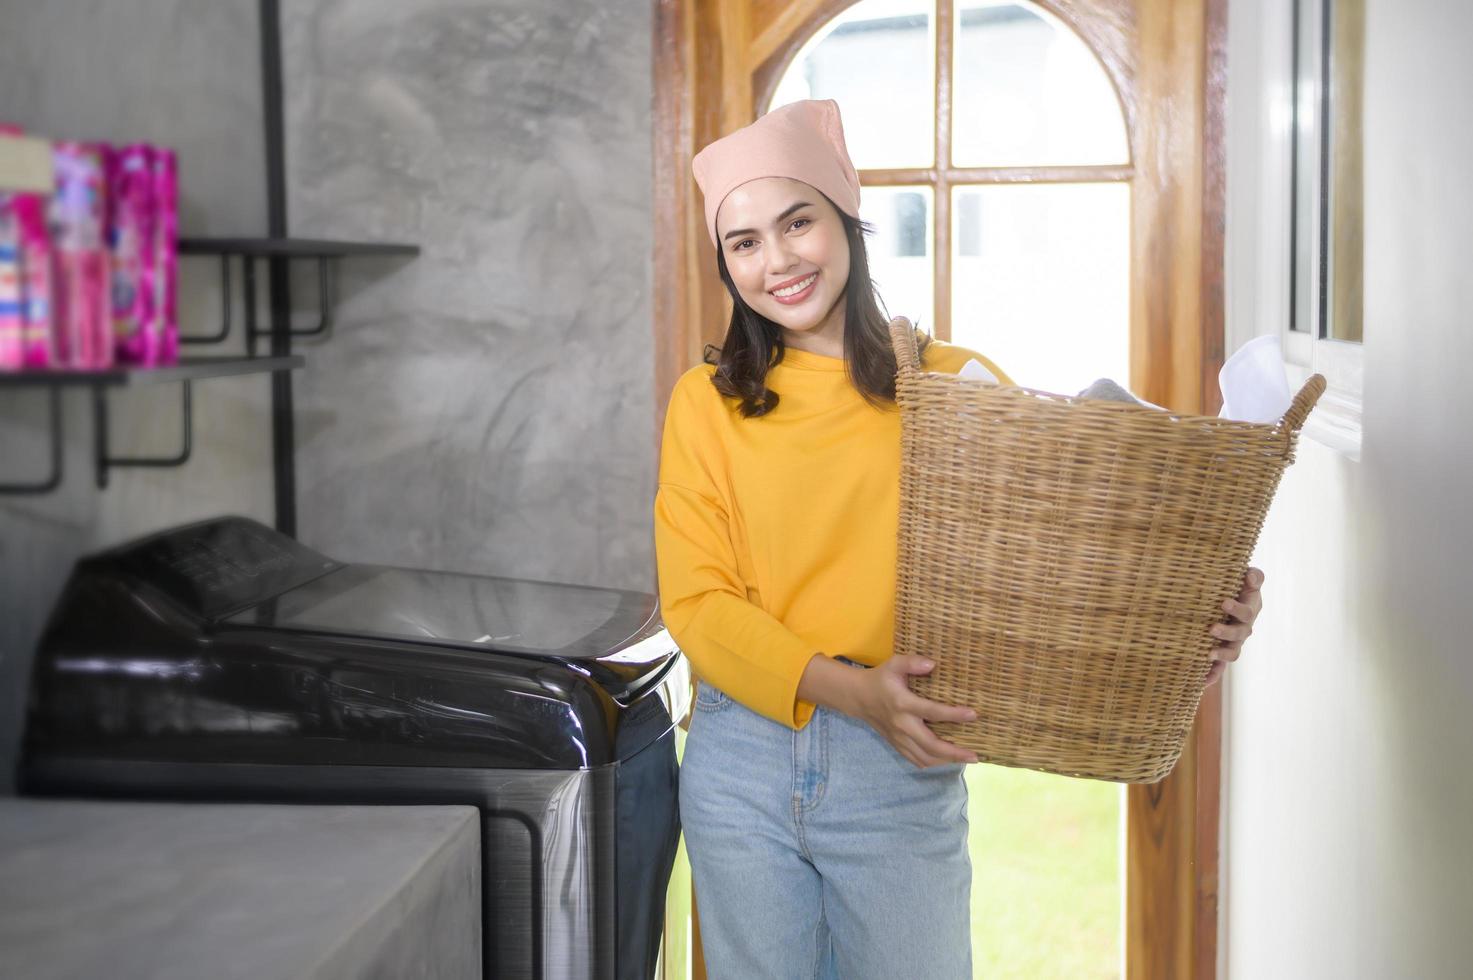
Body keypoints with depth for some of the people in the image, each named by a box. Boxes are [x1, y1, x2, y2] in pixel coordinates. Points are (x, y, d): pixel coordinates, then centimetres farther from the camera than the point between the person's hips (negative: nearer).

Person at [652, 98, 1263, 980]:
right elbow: (697, 601, -5)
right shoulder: (708, 403, 1)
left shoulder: (954, 386, -1)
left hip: (898, 774, -1)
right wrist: (848, 688, -19)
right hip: (740, 765, 1)